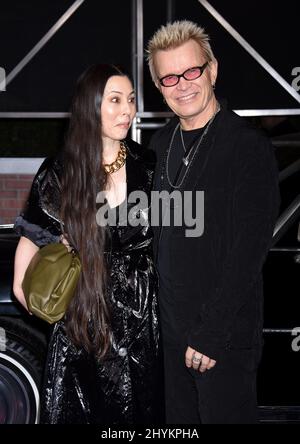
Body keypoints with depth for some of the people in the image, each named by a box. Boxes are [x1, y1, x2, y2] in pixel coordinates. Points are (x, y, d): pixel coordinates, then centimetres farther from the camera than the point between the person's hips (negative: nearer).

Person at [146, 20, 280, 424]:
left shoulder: (250, 148, -14)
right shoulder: (161, 143, 7)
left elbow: (247, 254, -18)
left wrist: (211, 334, -18)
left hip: (226, 334, -6)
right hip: (171, 329, 6)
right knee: (179, 420, 17)